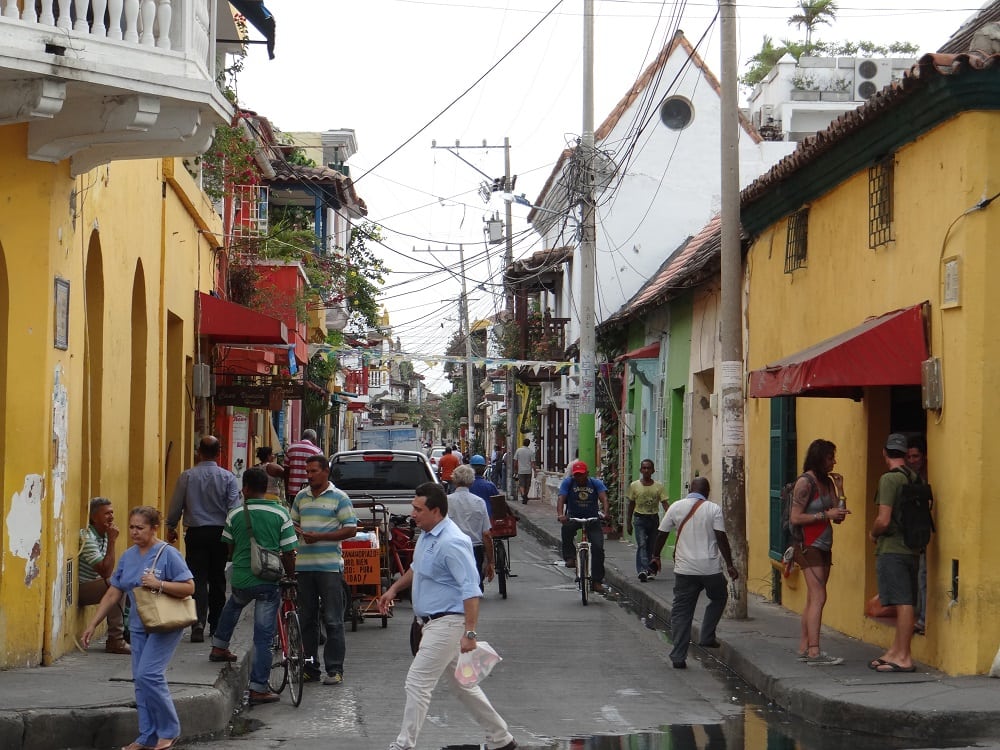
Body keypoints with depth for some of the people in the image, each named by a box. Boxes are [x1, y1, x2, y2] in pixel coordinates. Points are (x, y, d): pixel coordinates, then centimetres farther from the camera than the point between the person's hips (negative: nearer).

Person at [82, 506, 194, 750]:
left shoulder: (167, 554, -11)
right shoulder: (128, 556, 8)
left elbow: (189, 587, -14)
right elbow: (113, 594, 12)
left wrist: (158, 584, -24)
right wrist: (93, 624, 10)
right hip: (138, 625, 7)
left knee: (148, 674, -16)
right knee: (140, 680, 5)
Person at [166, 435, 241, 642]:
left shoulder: (187, 476, -3)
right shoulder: (228, 477, -3)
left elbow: (176, 505, 3)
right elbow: (234, 508, -5)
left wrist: (171, 528, 18)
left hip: (196, 533, -1)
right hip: (220, 533, 1)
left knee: (198, 579, -2)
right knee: (217, 579, 13)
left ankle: (198, 623, -17)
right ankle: (216, 624, 21)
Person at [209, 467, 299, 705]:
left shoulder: (235, 514, -1)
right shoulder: (280, 514, -5)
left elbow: (230, 549, 12)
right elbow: (288, 553, -5)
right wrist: (291, 578, 10)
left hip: (241, 579, 2)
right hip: (269, 580, -2)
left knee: (233, 605, 37)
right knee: (263, 636, 3)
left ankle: (219, 647, 45)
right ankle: (258, 688, 3)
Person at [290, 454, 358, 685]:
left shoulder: (339, 498, -2)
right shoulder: (301, 497, 14)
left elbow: (351, 529, -7)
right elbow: (293, 523, 22)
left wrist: (319, 536, -14)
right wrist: (299, 532, -3)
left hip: (330, 566, -5)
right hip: (304, 566, 5)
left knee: (333, 620, -4)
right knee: (307, 619, 9)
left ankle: (335, 670, -1)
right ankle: (310, 667, 16)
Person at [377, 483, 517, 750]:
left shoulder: (452, 543, -22)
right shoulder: (426, 535, 9)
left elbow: (471, 590, -26)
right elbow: (417, 568, 30)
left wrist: (470, 633, -30)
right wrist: (394, 589, 20)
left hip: (447, 623, -11)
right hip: (433, 623, 11)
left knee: (417, 683, -9)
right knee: (462, 685, 17)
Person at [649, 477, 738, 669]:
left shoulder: (676, 507, 2)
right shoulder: (713, 509, -4)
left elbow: (661, 534, 7)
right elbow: (721, 538, -9)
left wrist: (656, 556, 22)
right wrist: (729, 565, -5)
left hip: (684, 569, 1)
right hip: (710, 568, -1)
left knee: (681, 612, 5)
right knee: (718, 598, 26)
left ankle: (678, 657, 0)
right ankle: (707, 638, 19)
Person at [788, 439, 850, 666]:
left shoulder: (827, 482, 13)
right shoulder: (805, 482, -11)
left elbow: (839, 517, 10)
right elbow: (795, 518, -16)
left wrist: (839, 489, 3)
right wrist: (826, 515, -18)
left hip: (823, 547, 9)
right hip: (809, 546, -9)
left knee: (813, 600, 9)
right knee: (818, 598, -14)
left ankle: (804, 648, 12)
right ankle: (814, 652, -17)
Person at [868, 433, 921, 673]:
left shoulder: (889, 479, -13)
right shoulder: (916, 479, 9)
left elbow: (884, 520, -18)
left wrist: (873, 534, 1)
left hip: (892, 549, -8)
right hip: (912, 548, 8)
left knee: (903, 603, -7)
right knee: (905, 603, 12)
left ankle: (904, 658, -5)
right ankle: (896, 651, 20)